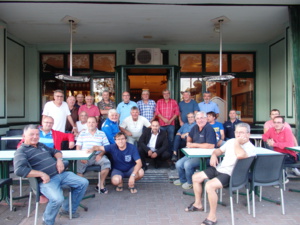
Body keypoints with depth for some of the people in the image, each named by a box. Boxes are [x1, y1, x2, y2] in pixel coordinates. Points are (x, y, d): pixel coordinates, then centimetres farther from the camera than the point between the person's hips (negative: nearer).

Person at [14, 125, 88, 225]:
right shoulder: (21, 151, -3)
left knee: (83, 183, 0)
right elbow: (19, 170, -19)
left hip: (61, 174, 8)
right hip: (46, 180, -8)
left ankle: (68, 209, 16)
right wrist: (41, 174, -20)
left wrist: (59, 159, 8)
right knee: (57, 199, -34)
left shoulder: (41, 145, 21)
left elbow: (56, 151, 32)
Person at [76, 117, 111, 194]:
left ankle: (100, 184, -10)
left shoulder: (102, 134, 14)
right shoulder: (82, 133, 16)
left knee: (106, 162, -28)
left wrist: (100, 155, -10)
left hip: (97, 156, 0)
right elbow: (78, 147, 9)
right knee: (78, 164, -30)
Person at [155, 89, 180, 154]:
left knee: (171, 139, 2)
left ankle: (170, 153, 13)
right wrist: (163, 119, -12)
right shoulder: (159, 102, 8)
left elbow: (177, 112, 4)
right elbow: (157, 112, 2)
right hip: (161, 124, 0)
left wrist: (171, 120, -8)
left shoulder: (174, 102, 8)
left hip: (171, 124, 0)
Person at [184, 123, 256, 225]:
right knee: (196, 177, 7)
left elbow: (240, 155, -36)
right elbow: (219, 150, 23)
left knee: (209, 185, -31)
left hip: (231, 175, -9)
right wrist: (214, 155, 1)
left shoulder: (250, 147, -13)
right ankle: (198, 204, 26)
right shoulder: (231, 141, 12)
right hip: (219, 168, 9)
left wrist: (237, 142, -20)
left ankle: (212, 217, -11)